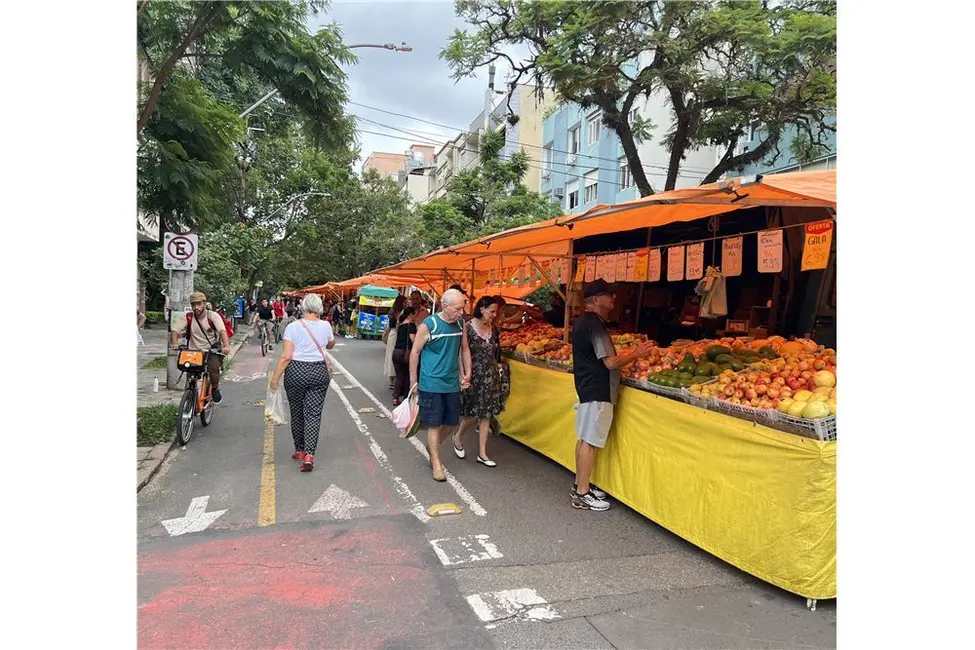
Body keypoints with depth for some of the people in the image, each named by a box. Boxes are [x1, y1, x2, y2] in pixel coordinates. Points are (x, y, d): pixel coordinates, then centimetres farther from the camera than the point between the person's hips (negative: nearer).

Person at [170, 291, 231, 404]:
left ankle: (215, 389, -1)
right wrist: (175, 344, -31)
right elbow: (174, 330, -11)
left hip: (212, 350, -2)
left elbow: (222, 330, -21)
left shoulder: (213, 316, -7)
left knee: (213, 366, -27)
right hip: (194, 352, 2)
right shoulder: (187, 317, -2)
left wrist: (226, 346, -39)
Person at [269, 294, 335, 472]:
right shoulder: (325, 326, 0)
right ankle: (309, 454, -10)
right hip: (319, 372, 1)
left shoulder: (293, 327, -8)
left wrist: (275, 378, -5)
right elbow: (330, 345, 21)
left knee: (297, 413, 15)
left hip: (296, 372, -1)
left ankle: (300, 450, 27)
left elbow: (286, 357, -12)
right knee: (313, 413, 2)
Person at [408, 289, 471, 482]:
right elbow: (415, 353, -7)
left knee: (452, 423, 13)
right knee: (434, 424, 1)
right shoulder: (428, 325, -14)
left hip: (452, 383, 6)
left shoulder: (461, 324, 2)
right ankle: (436, 464, 13)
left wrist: (467, 374, 8)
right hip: (431, 384, -6)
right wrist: (413, 381, -5)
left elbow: (464, 349, 15)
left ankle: (432, 446, 38)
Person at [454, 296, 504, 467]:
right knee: (473, 412, -1)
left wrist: (496, 373, 15)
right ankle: (458, 436, 30)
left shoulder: (492, 328, 7)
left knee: (486, 413, 6)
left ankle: (482, 453, 13)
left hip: (490, 375, 6)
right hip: (474, 375, -6)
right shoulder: (468, 327, -12)